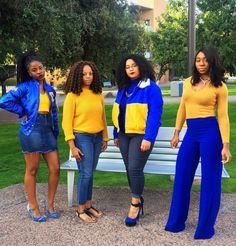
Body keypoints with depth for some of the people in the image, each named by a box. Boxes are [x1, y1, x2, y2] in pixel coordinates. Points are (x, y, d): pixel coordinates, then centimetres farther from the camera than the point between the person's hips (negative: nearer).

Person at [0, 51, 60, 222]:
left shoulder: (50, 89, 12)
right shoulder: (25, 86, -4)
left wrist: (56, 133, 14)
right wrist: (23, 113, -8)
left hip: (48, 131, 5)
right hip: (31, 131, -5)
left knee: (55, 168, 3)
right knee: (32, 170, 5)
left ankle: (50, 204, 21)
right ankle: (33, 207, 20)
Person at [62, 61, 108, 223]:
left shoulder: (98, 95, 6)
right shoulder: (73, 96, -8)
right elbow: (66, 122, -9)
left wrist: (105, 138, 14)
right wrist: (72, 146, -13)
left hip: (97, 137, 5)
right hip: (82, 137, -5)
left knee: (90, 173, 12)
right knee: (86, 173, -4)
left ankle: (88, 205, 24)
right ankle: (80, 209, 11)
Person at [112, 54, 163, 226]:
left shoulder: (151, 88, -8)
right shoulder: (123, 88, 13)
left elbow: (154, 115, -14)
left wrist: (148, 138, -20)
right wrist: (116, 134, 16)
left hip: (141, 135, -6)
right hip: (124, 135, 7)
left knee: (135, 169, -11)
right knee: (129, 170, 10)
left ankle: (135, 204, 8)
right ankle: (138, 200, 26)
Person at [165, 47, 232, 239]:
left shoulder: (219, 87, -3)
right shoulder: (189, 82, 11)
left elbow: (223, 116, -6)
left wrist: (225, 145, -11)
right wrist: (176, 133, 16)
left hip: (210, 132, -5)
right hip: (191, 133, 5)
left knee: (210, 179, 4)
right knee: (182, 178, 10)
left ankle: (205, 227, 20)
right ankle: (176, 222, 27)